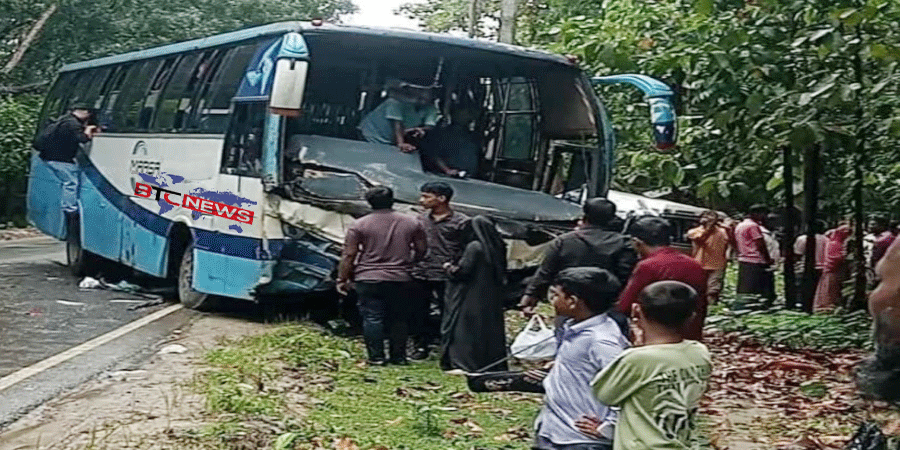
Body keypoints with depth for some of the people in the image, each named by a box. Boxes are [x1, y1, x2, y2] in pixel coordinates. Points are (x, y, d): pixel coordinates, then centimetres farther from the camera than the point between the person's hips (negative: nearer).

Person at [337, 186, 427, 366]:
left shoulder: (360, 225, -4)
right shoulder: (411, 223, 3)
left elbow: (349, 255, -5)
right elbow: (421, 250, 9)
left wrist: (342, 279, 2)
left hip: (368, 279, -2)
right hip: (400, 279, 2)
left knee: (372, 318, 3)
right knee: (398, 319, 11)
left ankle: (376, 357, 1)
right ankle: (399, 356, 14)